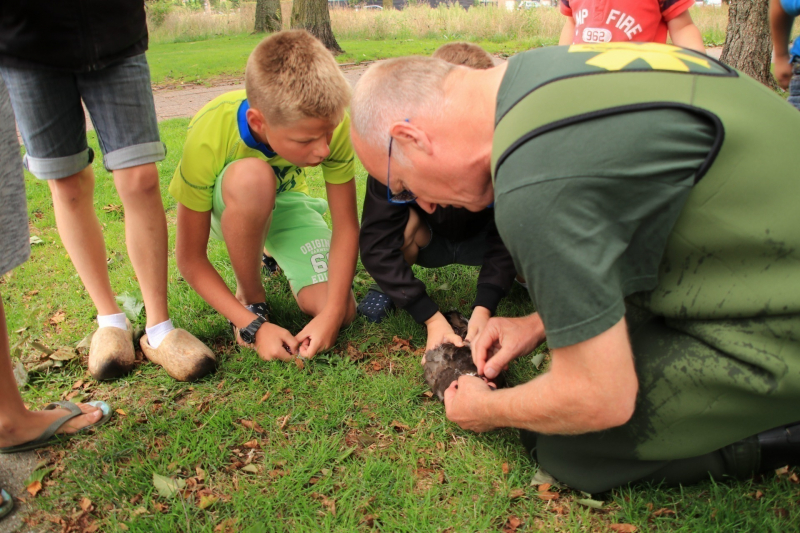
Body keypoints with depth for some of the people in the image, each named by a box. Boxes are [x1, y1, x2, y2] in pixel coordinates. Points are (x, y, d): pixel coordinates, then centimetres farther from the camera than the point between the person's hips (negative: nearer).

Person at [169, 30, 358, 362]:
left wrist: (332, 314, -32)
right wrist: (253, 325, -32)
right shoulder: (209, 137, -35)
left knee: (340, 312, -17)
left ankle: (278, 252, 16)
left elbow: (346, 227, -22)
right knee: (253, 176, -40)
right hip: (228, 207, -2)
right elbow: (189, 259, -26)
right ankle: (250, 296, -13)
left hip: (285, 202, 2)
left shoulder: (331, 123, -31)